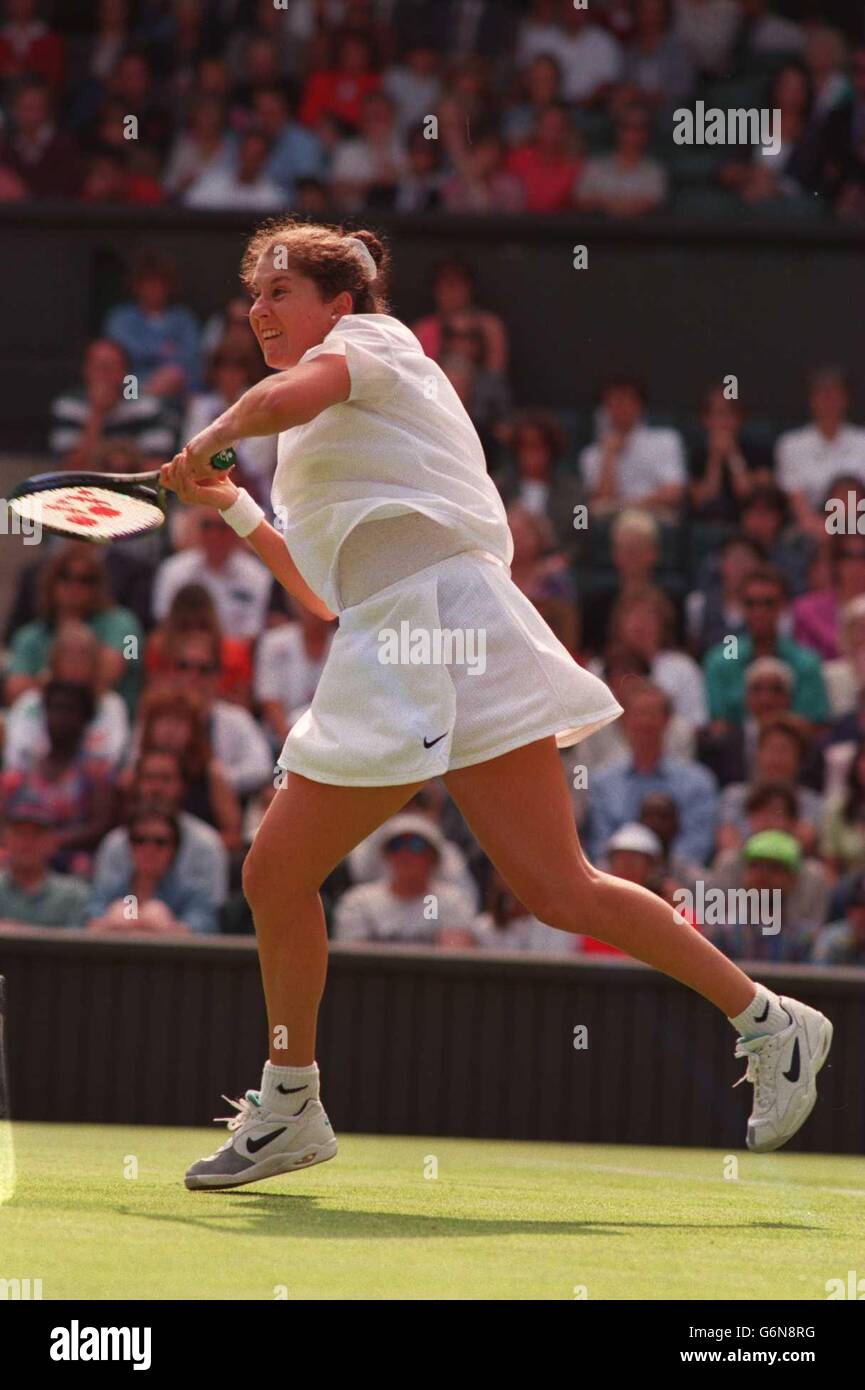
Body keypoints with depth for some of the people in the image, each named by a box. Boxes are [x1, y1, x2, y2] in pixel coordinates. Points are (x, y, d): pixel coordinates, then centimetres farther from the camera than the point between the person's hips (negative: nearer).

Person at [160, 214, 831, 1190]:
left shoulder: (372, 339, 6)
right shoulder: (325, 439, 31)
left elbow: (289, 396, -18)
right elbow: (328, 596, 32)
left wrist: (209, 439, 1)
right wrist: (233, 510, 30)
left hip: (452, 631, -9)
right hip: (377, 664, 9)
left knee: (558, 892, -16)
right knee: (275, 875, 3)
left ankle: (766, 1024, -10)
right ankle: (288, 1110, 16)